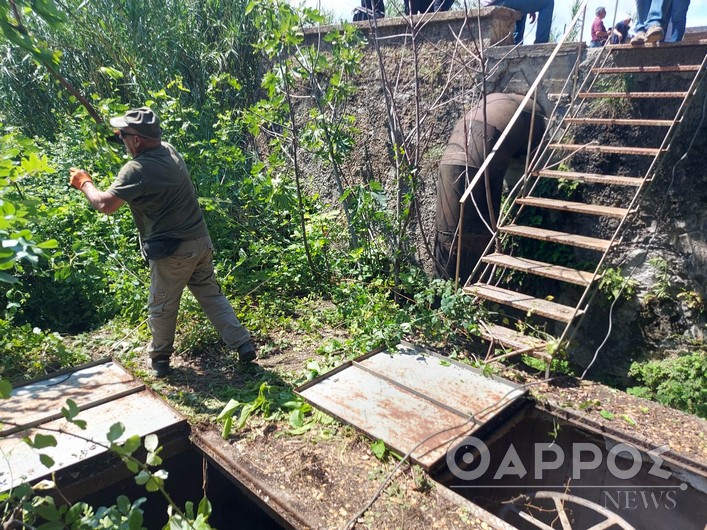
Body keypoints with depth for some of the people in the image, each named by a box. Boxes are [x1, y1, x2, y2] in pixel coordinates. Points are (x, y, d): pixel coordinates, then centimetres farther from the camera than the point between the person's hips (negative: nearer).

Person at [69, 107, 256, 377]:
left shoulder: (136, 170, -18)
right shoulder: (170, 151, 6)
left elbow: (105, 205, -18)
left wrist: (84, 183, 0)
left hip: (172, 251, -7)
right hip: (201, 241, 7)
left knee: (161, 308, 12)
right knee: (211, 295, 17)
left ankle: (159, 360, 29)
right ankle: (243, 344, 16)